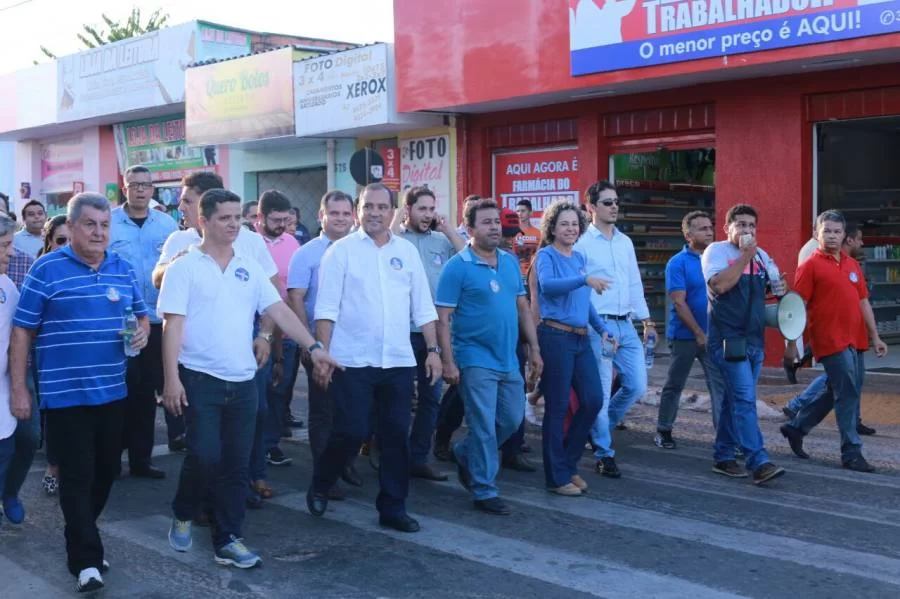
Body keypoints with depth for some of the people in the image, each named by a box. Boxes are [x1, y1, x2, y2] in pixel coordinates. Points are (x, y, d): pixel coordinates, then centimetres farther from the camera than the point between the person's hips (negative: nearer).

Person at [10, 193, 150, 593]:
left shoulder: (123, 269, 8)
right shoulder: (47, 269, -7)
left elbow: (140, 315, 20)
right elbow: (22, 332, -5)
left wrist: (143, 332, -5)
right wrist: (19, 389, -7)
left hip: (112, 392, 6)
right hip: (65, 394, -5)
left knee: (106, 471, 16)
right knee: (77, 477, -2)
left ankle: (80, 534, 36)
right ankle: (86, 560, 4)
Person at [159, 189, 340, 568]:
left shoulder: (249, 268, 9)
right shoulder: (185, 267, -4)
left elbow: (279, 310, 4)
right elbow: (172, 325, -8)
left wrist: (313, 346, -8)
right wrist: (171, 378, -15)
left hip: (242, 381, 4)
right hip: (200, 378, -4)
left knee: (236, 465, 6)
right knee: (204, 456, -9)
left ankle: (227, 540, 16)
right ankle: (182, 516, 19)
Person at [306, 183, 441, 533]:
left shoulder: (407, 251, 9)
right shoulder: (341, 250, -2)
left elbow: (423, 307, 11)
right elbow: (327, 308, -5)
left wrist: (433, 350, 6)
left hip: (399, 361, 4)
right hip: (353, 360, -4)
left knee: (396, 436, 6)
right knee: (351, 432, -4)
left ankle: (393, 508, 18)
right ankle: (320, 486, 23)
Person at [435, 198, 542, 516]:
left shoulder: (511, 261, 9)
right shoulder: (457, 267, -10)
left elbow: (523, 307, 14)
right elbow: (443, 318, -12)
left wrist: (534, 349, 10)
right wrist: (448, 362, -16)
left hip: (508, 360, 7)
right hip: (476, 360, -7)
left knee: (513, 419, 14)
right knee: (484, 427, -1)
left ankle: (464, 454, 36)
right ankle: (484, 491, 12)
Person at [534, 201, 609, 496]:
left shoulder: (579, 258, 16)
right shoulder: (546, 255, -4)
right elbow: (547, 285, -25)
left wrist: (602, 328, 13)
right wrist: (585, 280, -35)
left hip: (581, 338, 7)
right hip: (555, 336, -7)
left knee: (593, 400, 4)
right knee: (558, 407, -1)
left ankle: (568, 464, 22)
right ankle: (557, 478, 9)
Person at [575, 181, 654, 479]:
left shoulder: (625, 242, 14)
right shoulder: (582, 243, -6)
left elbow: (635, 283, 18)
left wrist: (647, 321, 16)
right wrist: (592, 327, -16)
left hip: (626, 325, 7)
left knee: (637, 386, 6)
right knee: (601, 392, -1)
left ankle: (599, 428, 28)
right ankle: (604, 455, 11)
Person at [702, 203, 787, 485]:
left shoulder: (761, 255, 15)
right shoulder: (717, 250, -5)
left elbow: (773, 284, 29)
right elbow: (720, 285, -22)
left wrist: (781, 288, 6)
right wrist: (745, 256, -18)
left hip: (754, 340, 7)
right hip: (728, 339, -7)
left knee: (736, 400, 12)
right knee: (745, 400, -14)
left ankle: (723, 456, 21)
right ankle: (759, 463, -18)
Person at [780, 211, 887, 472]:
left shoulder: (852, 265, 14)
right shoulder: (811, 265, -5)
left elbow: (863, 302, 17)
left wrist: (875, 336, 14)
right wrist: (792, 343, -11)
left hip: (855, 340, 7)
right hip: (831, 341, -7)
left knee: (835, 392, 14)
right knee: (848, 393, -7)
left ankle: (796, 428, 30)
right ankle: (851, 452, 1)